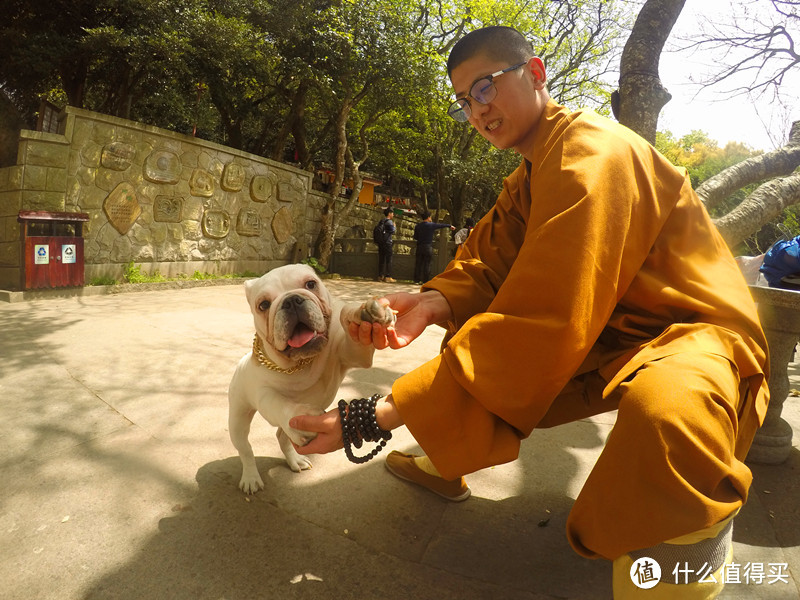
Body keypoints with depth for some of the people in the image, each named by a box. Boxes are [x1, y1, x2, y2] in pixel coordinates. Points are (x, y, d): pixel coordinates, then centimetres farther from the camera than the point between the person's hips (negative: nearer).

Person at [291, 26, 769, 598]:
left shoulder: (591, 153, -24)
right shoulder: (531, 174, 11)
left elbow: (540, 327, -33)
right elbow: (488, 262, 2)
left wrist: (378, 417, -33)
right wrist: (434, 302, -23)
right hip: (606, 332, 9)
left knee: (665, 408, -43)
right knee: (471, 339, 9)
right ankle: (444, 465, 25)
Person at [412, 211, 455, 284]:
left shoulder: (418, 226, 4)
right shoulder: (431, 225, -6)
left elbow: (415, 237, 10)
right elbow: (441, 225, 9)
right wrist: (450, 225, 24)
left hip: (419, 246, 4)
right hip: (428, 247, -4)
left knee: (418, 263, 8)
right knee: (427, 264, 1)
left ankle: (417, 280, 11)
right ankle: (425, 280, 1)